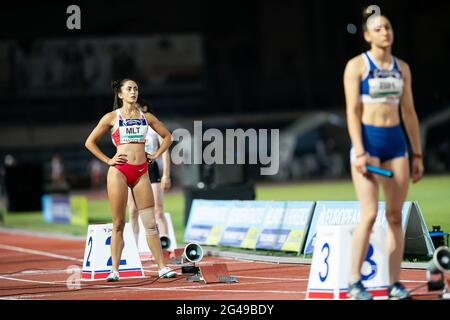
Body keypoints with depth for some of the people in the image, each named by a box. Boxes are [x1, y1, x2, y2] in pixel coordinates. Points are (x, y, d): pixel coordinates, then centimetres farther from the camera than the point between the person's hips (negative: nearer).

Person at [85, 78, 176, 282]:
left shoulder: (146, 117, 11)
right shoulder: (112, 117, 2)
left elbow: (167, 136, 22)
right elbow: (90, 142, 4)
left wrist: (156, 155, 11)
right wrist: (108, 160, -3)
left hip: (141, 172, 3)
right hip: (119, 171, -3)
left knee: (150, 222, 0)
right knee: (118, 224, -1)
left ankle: (162, 267, 0)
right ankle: (114, 270, 4)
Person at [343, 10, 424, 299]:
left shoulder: (402, 68, 12)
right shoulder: (357, 66, -3)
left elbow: (409, 112, 15)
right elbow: (352, 111, -9)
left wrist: (417, 154, 12)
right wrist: (360, 152, -17)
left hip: (396, 142, 5)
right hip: (368, 140, -5)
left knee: (396, 216, 3)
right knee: (370, 214, -13)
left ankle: (395, 283, 7)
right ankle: (355, 282, -5)